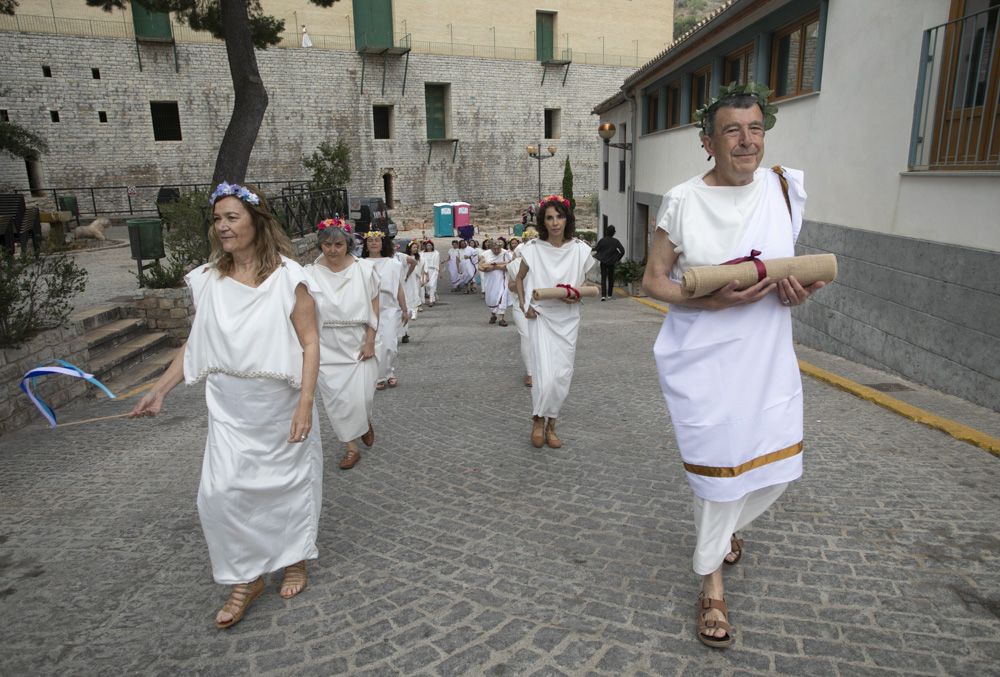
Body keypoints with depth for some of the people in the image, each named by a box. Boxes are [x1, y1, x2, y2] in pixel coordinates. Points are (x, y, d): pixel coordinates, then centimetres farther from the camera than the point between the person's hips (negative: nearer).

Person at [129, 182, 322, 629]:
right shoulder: (208, 280, 1)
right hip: (230, 408, 4)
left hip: (280, 406, -3)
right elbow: (195, 343, 9)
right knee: (220, 492, 0)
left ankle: (295, 558, 36)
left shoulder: (288, 277, -11)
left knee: (288, 482, 11)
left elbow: (309, 343, -12)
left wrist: (306, 403, -18)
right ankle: (246, 578, 22)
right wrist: (160, 389, 6)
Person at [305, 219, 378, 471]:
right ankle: (351, 447, 20)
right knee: (336, 397, 4)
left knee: (361, 395, 0)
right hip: (327, 347, 1)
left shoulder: (364, 268, -5)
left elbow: (374, 306, -2)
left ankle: (366, 421, 37)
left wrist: (370, 341, -6)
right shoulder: (310, 273, -5)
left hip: (358, 343, -1)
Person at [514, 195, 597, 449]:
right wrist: (523, 305, -4)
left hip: (567, 318, 2)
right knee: (546, 374, -13)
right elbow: (519, 278, 9)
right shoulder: (533, 249, -4)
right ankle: (538, 420, 13)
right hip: (541, 316, -2)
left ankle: (551, 425, 24)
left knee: (563, 374, 6)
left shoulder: (579, 250, -1)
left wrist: (576, 295, -11)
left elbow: (584, 284, 10)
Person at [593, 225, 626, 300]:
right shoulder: (615, 241, -6)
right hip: (611, 262, 1)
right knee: (611, 278, 15)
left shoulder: (602, 240, -8)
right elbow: (622, 251, -11)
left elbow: (596, 250, -5)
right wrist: (618, 259, 1)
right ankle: (609, 294, 22)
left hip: (603, 262, -1)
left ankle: (603, 295, -14)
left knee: (603, 278, 1)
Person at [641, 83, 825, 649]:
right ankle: (713, 582, 26)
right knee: (718, 464, 2)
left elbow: (791, 265, 16)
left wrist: (798, 292, -8)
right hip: (704, 359, -4)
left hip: (768, 357, 5)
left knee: (779, 463, 11)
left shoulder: (785, 188, 5)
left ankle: (725, 526, 46)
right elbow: (654, 280, -5)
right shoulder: (683, 202, -7)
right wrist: (713, 299, -21)